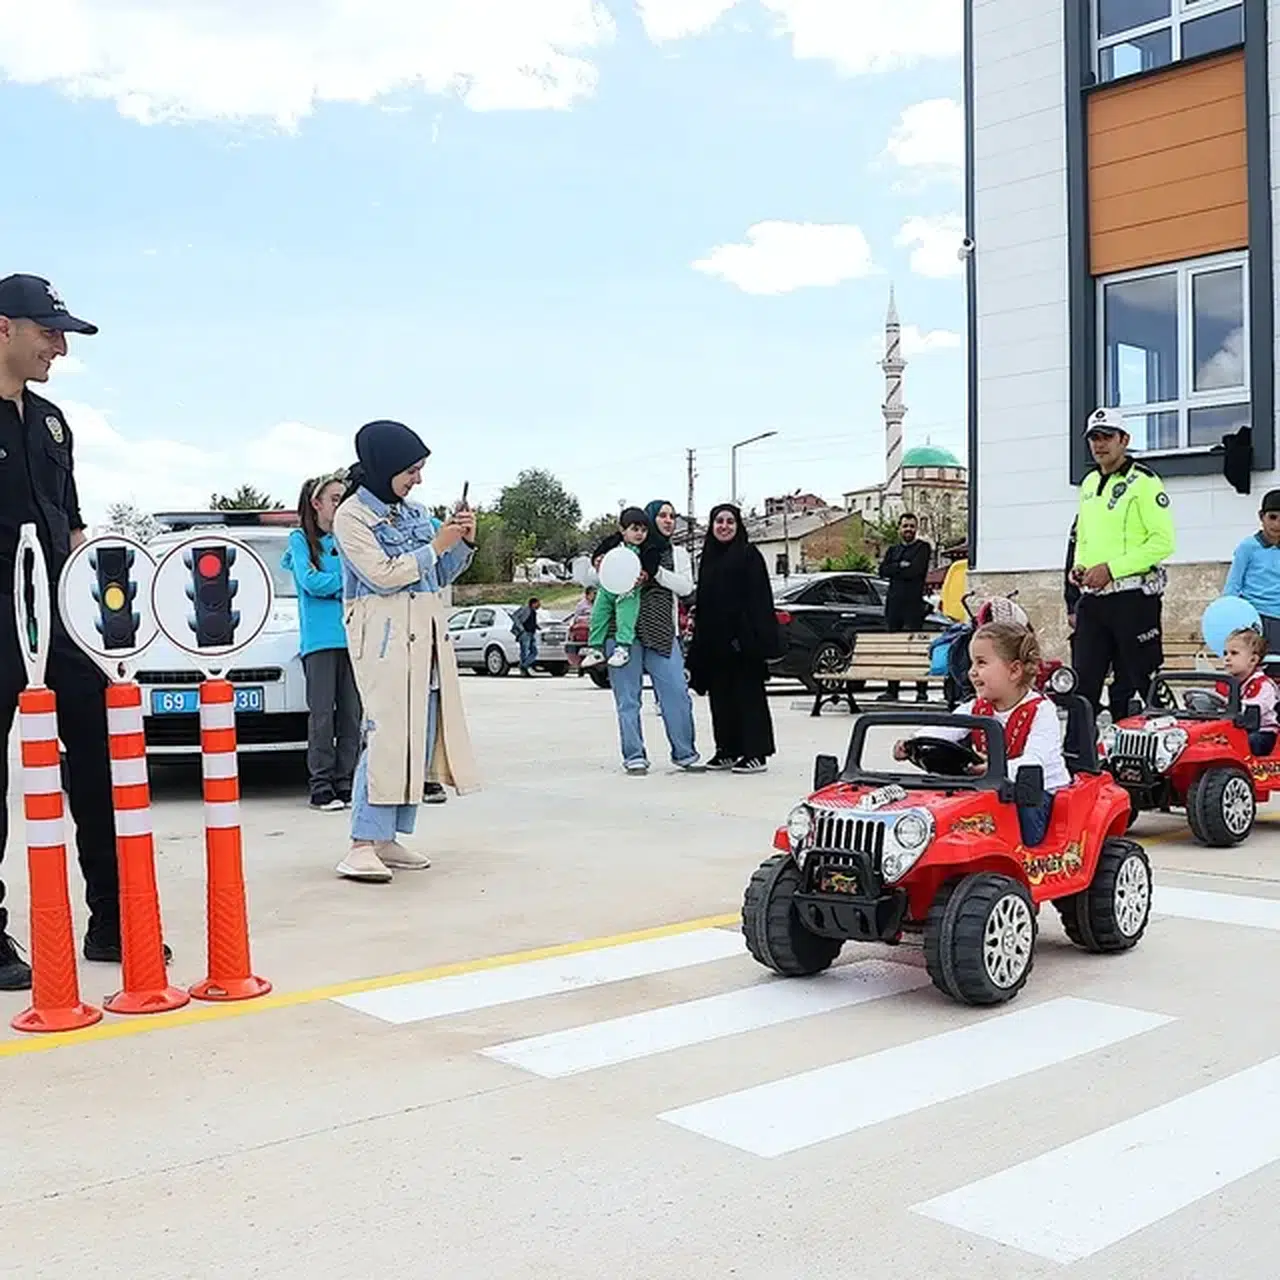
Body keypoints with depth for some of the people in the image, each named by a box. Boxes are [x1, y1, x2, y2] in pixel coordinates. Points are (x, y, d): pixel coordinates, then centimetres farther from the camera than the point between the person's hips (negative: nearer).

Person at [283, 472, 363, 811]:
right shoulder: (301, 539, 6)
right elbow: (311, 582, -6)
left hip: (352, 636, 4)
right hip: (319, 639, -4)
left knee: (352, 713, 3)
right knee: (322, 713, -5)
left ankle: (345, 783, 8)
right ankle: (321, 786, -2)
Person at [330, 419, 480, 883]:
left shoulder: (414, 512, 17)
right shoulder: (352, 515, -3)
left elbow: (439, 576, 22)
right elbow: (382, 575, -13)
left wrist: (463, 543, 5)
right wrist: (436, 546, -8)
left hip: (426, 633, 8)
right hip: (382, 633, -8)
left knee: (420, 736, 4)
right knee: (386, 734, -17)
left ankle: (388, 839, 10)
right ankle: (363, 845, -17)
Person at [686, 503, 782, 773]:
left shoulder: (748, 555, -3)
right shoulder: (707, 558, 17)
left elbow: (759, 599, -10)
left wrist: (751, 638, -19)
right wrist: (699, 637, 15)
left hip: (741, 637, -7)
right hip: (714, 639, 7)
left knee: (748, 694, -4)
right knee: (720, 695, 9)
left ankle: (755, 753, -1)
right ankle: (727, 750, 17)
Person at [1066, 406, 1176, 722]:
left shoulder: (1143, 482, -7)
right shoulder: (1089, 483, 17)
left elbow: (1163, 541, -14)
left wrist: (1111, 568, -17)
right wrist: (1076, 568, 8)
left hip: (1133, 598, -7)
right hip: (1091, 599, 7)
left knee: (1136, 682, 0)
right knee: (1082, 685, 5)